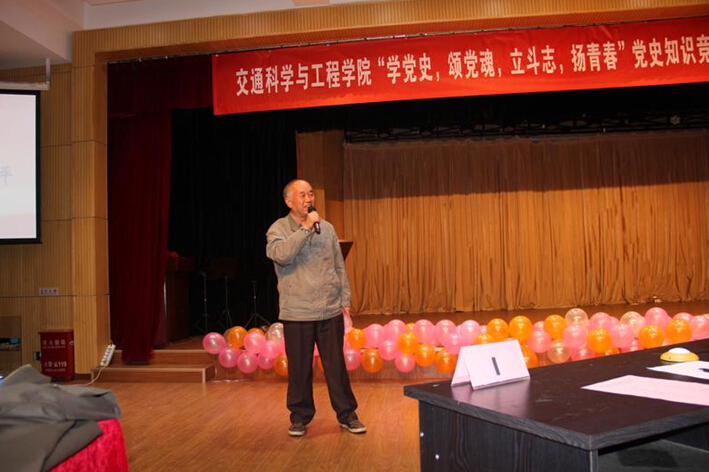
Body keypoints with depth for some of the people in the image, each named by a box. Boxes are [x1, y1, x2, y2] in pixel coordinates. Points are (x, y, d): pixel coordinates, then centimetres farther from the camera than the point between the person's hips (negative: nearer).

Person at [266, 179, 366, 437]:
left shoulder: (327, 228, 9)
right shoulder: (279, 229, -2)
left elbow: (340, 267, 13)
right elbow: (281, 255, -24)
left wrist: (345, 300, 9)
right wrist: (306, 228, -21)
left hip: (330, 311, 3)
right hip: (296, 313, -2)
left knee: (336, 366, 8)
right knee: (299, 368, 8)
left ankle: (346, 414, 22)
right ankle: (300, 416, 25)